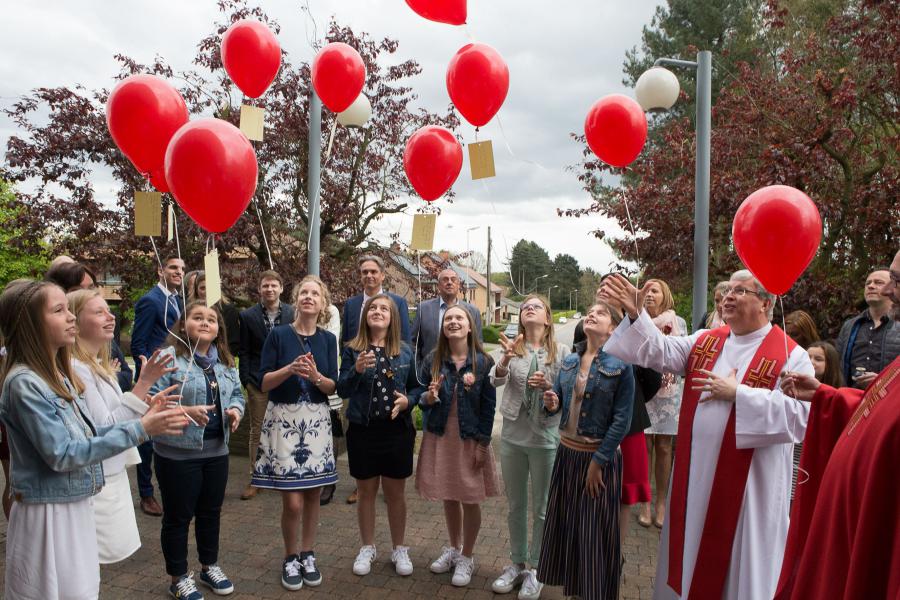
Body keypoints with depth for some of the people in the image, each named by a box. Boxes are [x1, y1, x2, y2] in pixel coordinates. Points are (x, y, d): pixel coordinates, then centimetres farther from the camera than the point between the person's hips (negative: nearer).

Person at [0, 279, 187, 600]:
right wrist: (139, 429, -24)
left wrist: (142, 419, -3)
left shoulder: (57, 374, 7)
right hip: (48, 514, -8)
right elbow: (61, 455, -23)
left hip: (75, 507, 8)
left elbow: (87, 434, 9)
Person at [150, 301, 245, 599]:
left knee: (211, 512, 20)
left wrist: (236, 410, -6)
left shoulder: (225, 361, 6)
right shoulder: (168, 358, -15)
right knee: (178, 516, 9)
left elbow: (236, 393, 15)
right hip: (177, 453, -6)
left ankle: (209, 566, 39)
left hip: (216, 450, 6)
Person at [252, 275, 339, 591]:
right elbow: (264, 382, -5)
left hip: (317, 421, 3)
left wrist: (315, 375, -18)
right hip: (284, 419, -3)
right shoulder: (278, 335, -4)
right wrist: (290, 369, -21)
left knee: (313, 494, 9)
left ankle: (308, 555, 29)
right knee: (293, 501, -4)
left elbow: (332, 387, 2)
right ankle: (290, 558, 20)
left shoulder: (327, 339, 4)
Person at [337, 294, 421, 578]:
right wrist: (357, 370, -25)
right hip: (362, 430, 0)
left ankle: (400, 549, 28)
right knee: (366, 492, 12)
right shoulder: (352, 350, -3)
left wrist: (407, 401, -11)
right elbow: (342, 390, -8)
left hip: (397, 429, 1)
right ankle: (367, 548, 30)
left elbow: (416, 387, 9)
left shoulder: (405, 351, 1)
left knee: (396, 493, 11)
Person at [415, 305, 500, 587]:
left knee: (470, 499, 7)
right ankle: (453, 548, 38)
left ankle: (467, 557, 27)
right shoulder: (432, 360, -3)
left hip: (471, 439, -2)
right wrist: (428, 398, -20)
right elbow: (421, 397, 4)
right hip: (439, 437, 3)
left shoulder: (483, 362, -9)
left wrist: (482, 443, -10)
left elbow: (489, 405, -7)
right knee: (448, 497, 16)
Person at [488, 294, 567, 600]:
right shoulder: (512, 348, -1)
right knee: (515, 506, 16)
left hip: (546, 440, -2)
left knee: (541, 509, 11)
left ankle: (535, 568, 28)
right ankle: (517, 563, 34)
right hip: (512, 437, 2)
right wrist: (506, 359, -38)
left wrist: (549, 386, -23)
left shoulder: (561, 351, -5)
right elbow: (496, 380, -17)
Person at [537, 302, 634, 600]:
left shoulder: (620, 364, -13)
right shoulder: (569, 361, 4)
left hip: (600, 456, -6)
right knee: (566, 523, 15)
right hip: (567, 452, 6)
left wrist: (598, 461, -15)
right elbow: (558, 399, 12)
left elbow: (622, 419, -15)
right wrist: (552, 403, -13)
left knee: (596, 530, 5)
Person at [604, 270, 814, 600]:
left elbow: (800, 414, -19)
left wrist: (737, 393, -20)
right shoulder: (705, 342, 8)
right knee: (691, 555, 18)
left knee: (738, 566, 10)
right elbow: (661, 350, -4)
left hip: (748, 482, -5)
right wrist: (636, 315, -19)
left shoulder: (790, 355, -8)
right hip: (696, 473, 5)